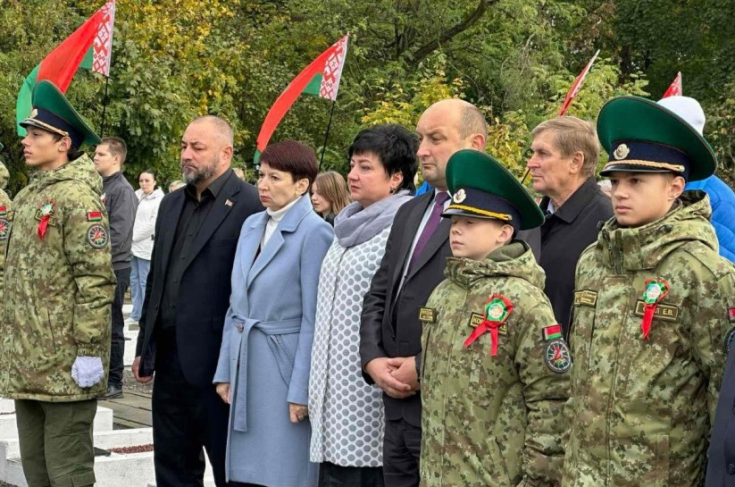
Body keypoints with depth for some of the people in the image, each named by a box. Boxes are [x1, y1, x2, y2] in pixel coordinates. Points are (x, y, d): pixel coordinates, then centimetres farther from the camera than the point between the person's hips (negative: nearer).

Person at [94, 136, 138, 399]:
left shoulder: (122, 190, -10)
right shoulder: (99, 187, 14)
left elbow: (118, 234, -18)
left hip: (114, 268, -8)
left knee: (112, 327, -1)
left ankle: (114, 382, 6)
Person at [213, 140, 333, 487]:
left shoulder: (314, 233, -12)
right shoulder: (252, 225, 10)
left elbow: (313, 319, -13)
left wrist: (301, 390, -14)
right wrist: (225, 370, 11)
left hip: (284, 367, -7)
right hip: (247, 366, 7)